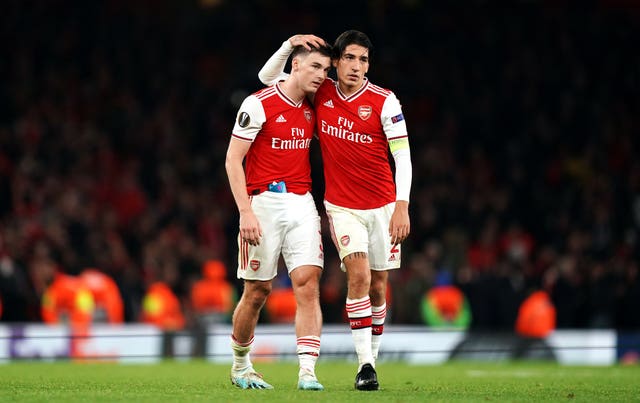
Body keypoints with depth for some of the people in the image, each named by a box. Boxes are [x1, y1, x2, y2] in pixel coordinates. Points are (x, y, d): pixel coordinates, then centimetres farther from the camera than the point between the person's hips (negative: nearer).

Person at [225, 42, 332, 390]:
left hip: (302, 205, 5)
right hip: (264, 203, -5)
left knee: (308, 284, -11)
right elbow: (233, 159, -9)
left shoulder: (312, 110, 11)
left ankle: (307, 371, -16)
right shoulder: (258, 104, -8)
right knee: (257, 291, 3)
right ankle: (240, 366, 24)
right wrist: (246, 211, -17)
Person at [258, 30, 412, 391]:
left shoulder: (384, 101, -8)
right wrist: (290, 45, -8)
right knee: (359, 276, -18)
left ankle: (372, 358, 21)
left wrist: (402, 206, -18)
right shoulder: (322, 94, 0)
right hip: (342, 207, 0)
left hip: (383, 205, 0)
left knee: (378, 286, 6)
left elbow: (403, 156, -9)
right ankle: (365, 365, -19)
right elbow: (268, 77, 9)